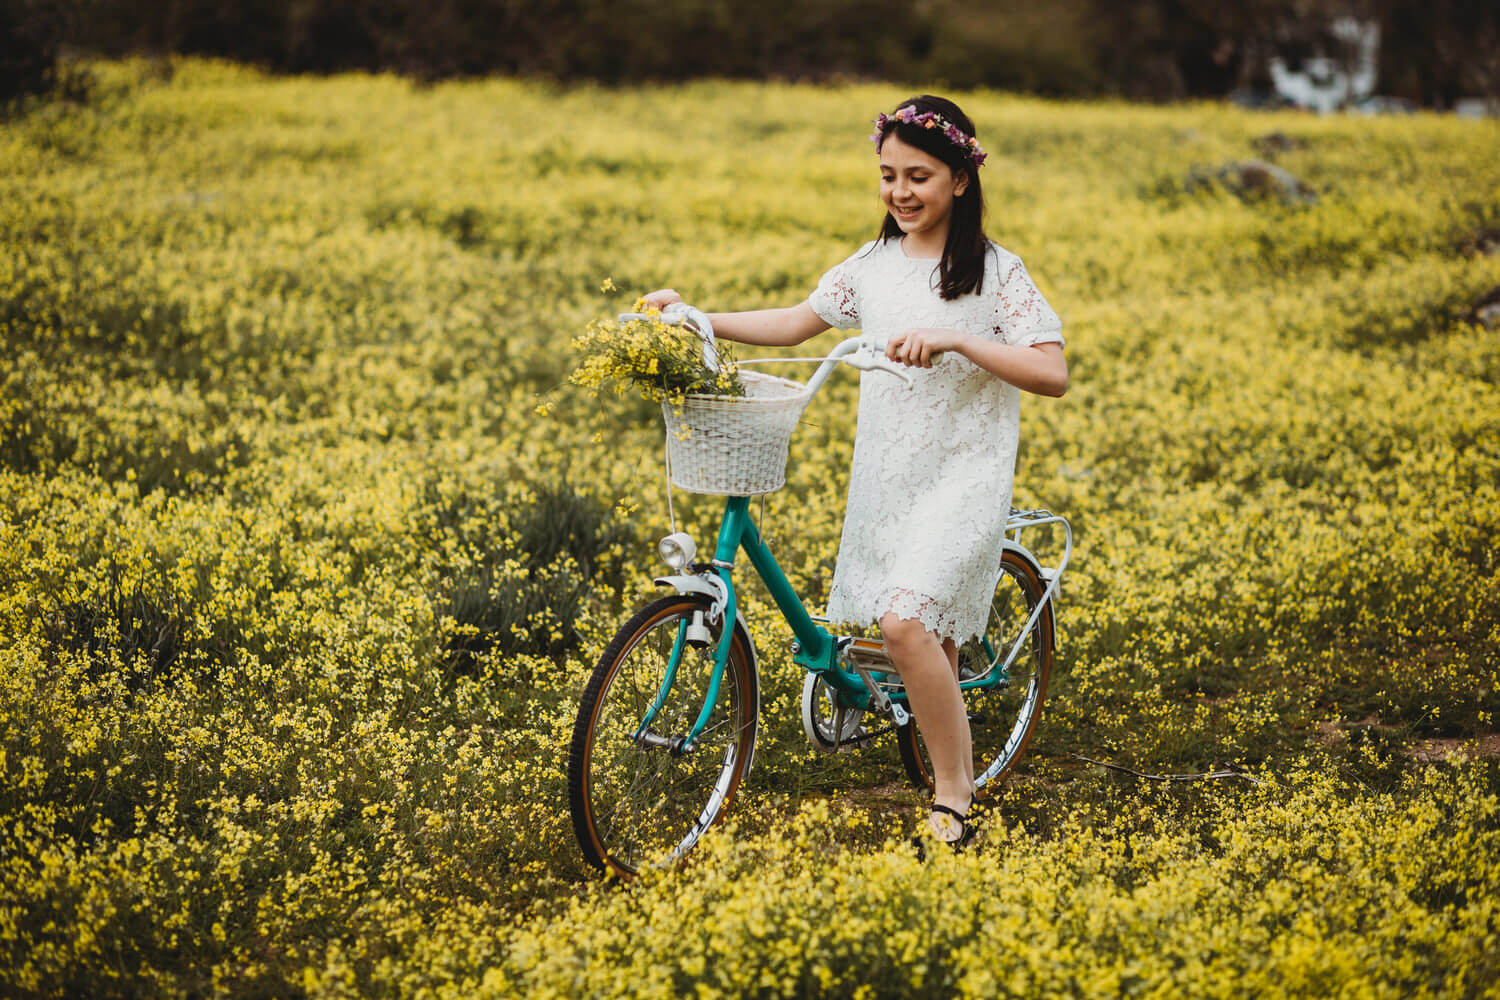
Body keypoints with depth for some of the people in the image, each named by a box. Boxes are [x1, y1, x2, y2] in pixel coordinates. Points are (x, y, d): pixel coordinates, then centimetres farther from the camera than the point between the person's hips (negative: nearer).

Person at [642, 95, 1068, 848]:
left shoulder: (994, 274, -8)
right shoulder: (874, 266, 8)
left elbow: (1052, 373, -14)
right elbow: (796, 322, 14)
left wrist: (955, 340, -24)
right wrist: (692, 318, 3)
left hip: (963, 477, -6)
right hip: (887, 478, 6)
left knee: (905, 620, -23)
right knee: (929, 642, 11)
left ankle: (953, 797, -10)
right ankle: (956, 789, 27)